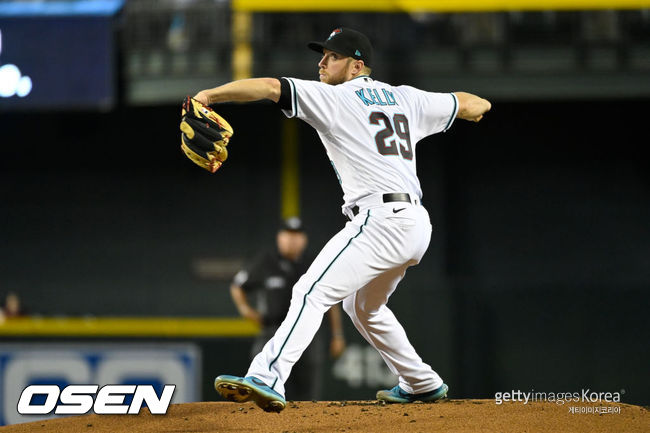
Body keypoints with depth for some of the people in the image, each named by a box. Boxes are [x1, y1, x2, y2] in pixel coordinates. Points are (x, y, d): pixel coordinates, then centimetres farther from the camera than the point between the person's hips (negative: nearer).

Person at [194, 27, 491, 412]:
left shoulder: (332, 97, 0)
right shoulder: (405, 98, 19)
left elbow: (270, 87, -12)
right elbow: (469, 105, 30)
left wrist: (209, 95, -17)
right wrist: (478, 105, 54)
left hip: (381, 218, -9)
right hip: (417, 223, 9)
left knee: (313, 292, -20)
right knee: (363, 306, 29)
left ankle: (267, 379, -38)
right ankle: (423, 384, 37)